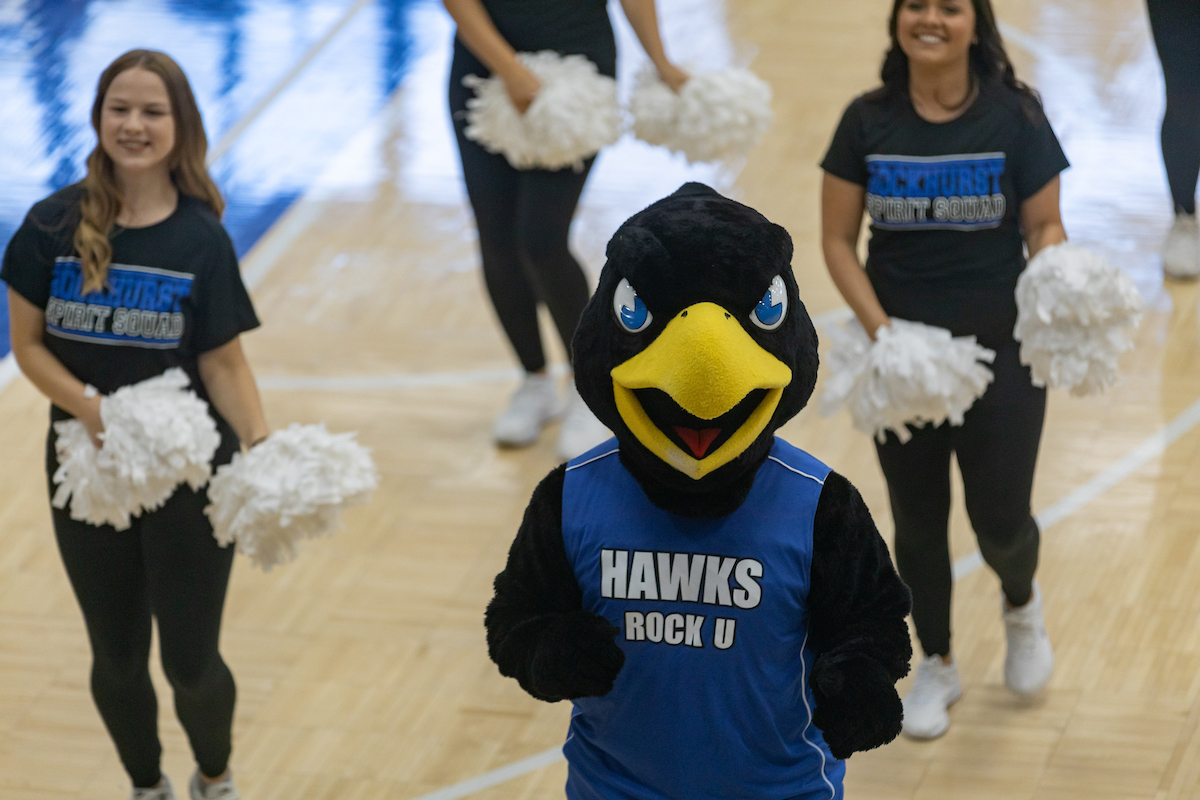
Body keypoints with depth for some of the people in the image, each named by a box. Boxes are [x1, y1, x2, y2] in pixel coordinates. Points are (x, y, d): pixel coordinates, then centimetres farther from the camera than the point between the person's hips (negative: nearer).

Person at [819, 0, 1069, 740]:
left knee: (1001, 521, 0)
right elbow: (838, 240, -1)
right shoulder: (868, 122, -4)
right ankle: (936, 665, 32)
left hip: (999, 348, -2)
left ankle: (1022, 605, 36)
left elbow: (1045, 224, -3)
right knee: (918, 520, 11)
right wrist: (877, 326, -15)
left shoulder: (1014, 116, -9)